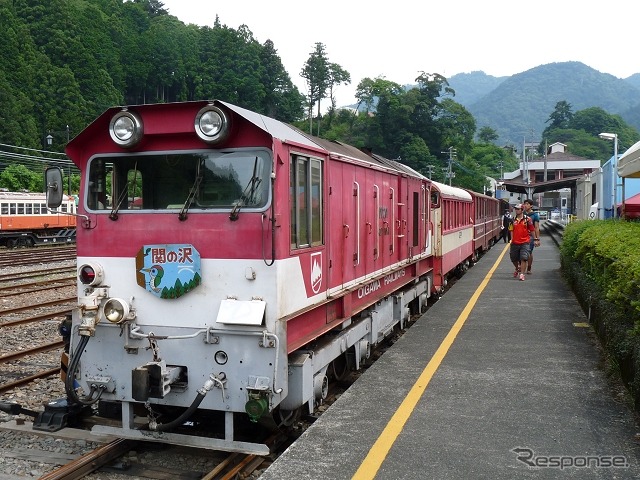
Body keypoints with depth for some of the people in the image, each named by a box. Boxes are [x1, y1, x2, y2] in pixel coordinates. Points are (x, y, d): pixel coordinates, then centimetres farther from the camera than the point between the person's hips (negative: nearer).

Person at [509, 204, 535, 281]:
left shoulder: (527, 219, -3)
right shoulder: (513, 219, 6)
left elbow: (532, 230, 3)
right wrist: (512, 239, 9)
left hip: (524, 242, -4)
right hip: (515, 243, 4)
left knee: (523, 258, -11)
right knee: (513, 258, 13)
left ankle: (522, 274, -7)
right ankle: (517, 269, 41)